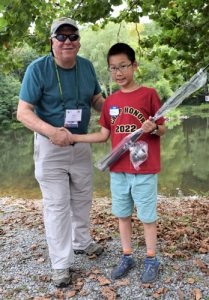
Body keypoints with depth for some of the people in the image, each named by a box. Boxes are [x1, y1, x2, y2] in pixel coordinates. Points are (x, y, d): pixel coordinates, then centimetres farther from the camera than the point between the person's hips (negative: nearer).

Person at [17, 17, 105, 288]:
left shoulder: (87, 66, 0)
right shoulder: (38, 68, -15)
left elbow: (97, 100, 12)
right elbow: (23, 112, -19)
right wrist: (50, 131, -36)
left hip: (81, 143, 5)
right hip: (50, 146, -5)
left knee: (82, 198, 19)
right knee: (56, 205, 2)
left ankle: (82, 242, 43)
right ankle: (61, 264, 17)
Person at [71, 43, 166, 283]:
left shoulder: (149, 94, -7)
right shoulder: (110, 101, 6)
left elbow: (162, 130, -4)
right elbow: (104, 135, 9)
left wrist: (153, 128, -26)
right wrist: (72, 137, 3)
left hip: (144, 169, -4)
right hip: (118, 169, 5)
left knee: (147, 216, 8)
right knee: (122, 215, 15)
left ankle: (151, 260, 27)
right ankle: (127, 257, 33)